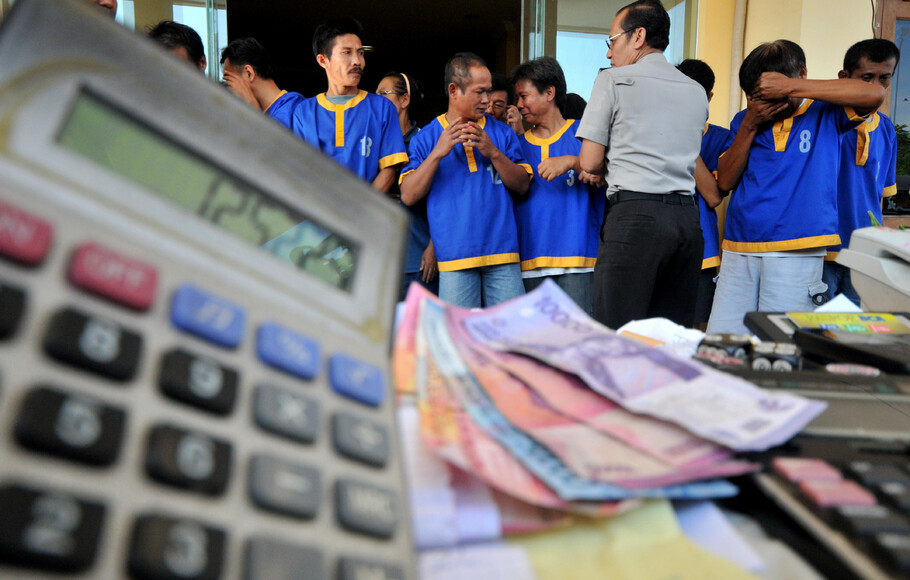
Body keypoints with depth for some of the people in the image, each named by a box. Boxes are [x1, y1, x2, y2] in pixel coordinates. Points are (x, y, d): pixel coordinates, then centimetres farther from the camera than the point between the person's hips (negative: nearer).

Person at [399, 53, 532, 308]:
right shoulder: (426, 138, 8)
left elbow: (522, 186, 8)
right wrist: (438, 153, -11)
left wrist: (493, 153, -7)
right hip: (454, 257, -2)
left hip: (502, 251, 2)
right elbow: (408, 196, -1)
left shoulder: (502, 133, 15)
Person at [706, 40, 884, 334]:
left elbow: (874, 94, -14)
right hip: (739, 250, 3)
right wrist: (750, 126, -3)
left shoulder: (825, 114, 6)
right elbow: (725, 182, 8)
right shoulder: (745, 120, 15)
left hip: (796, 253, -3)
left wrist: (790, 88, -14)